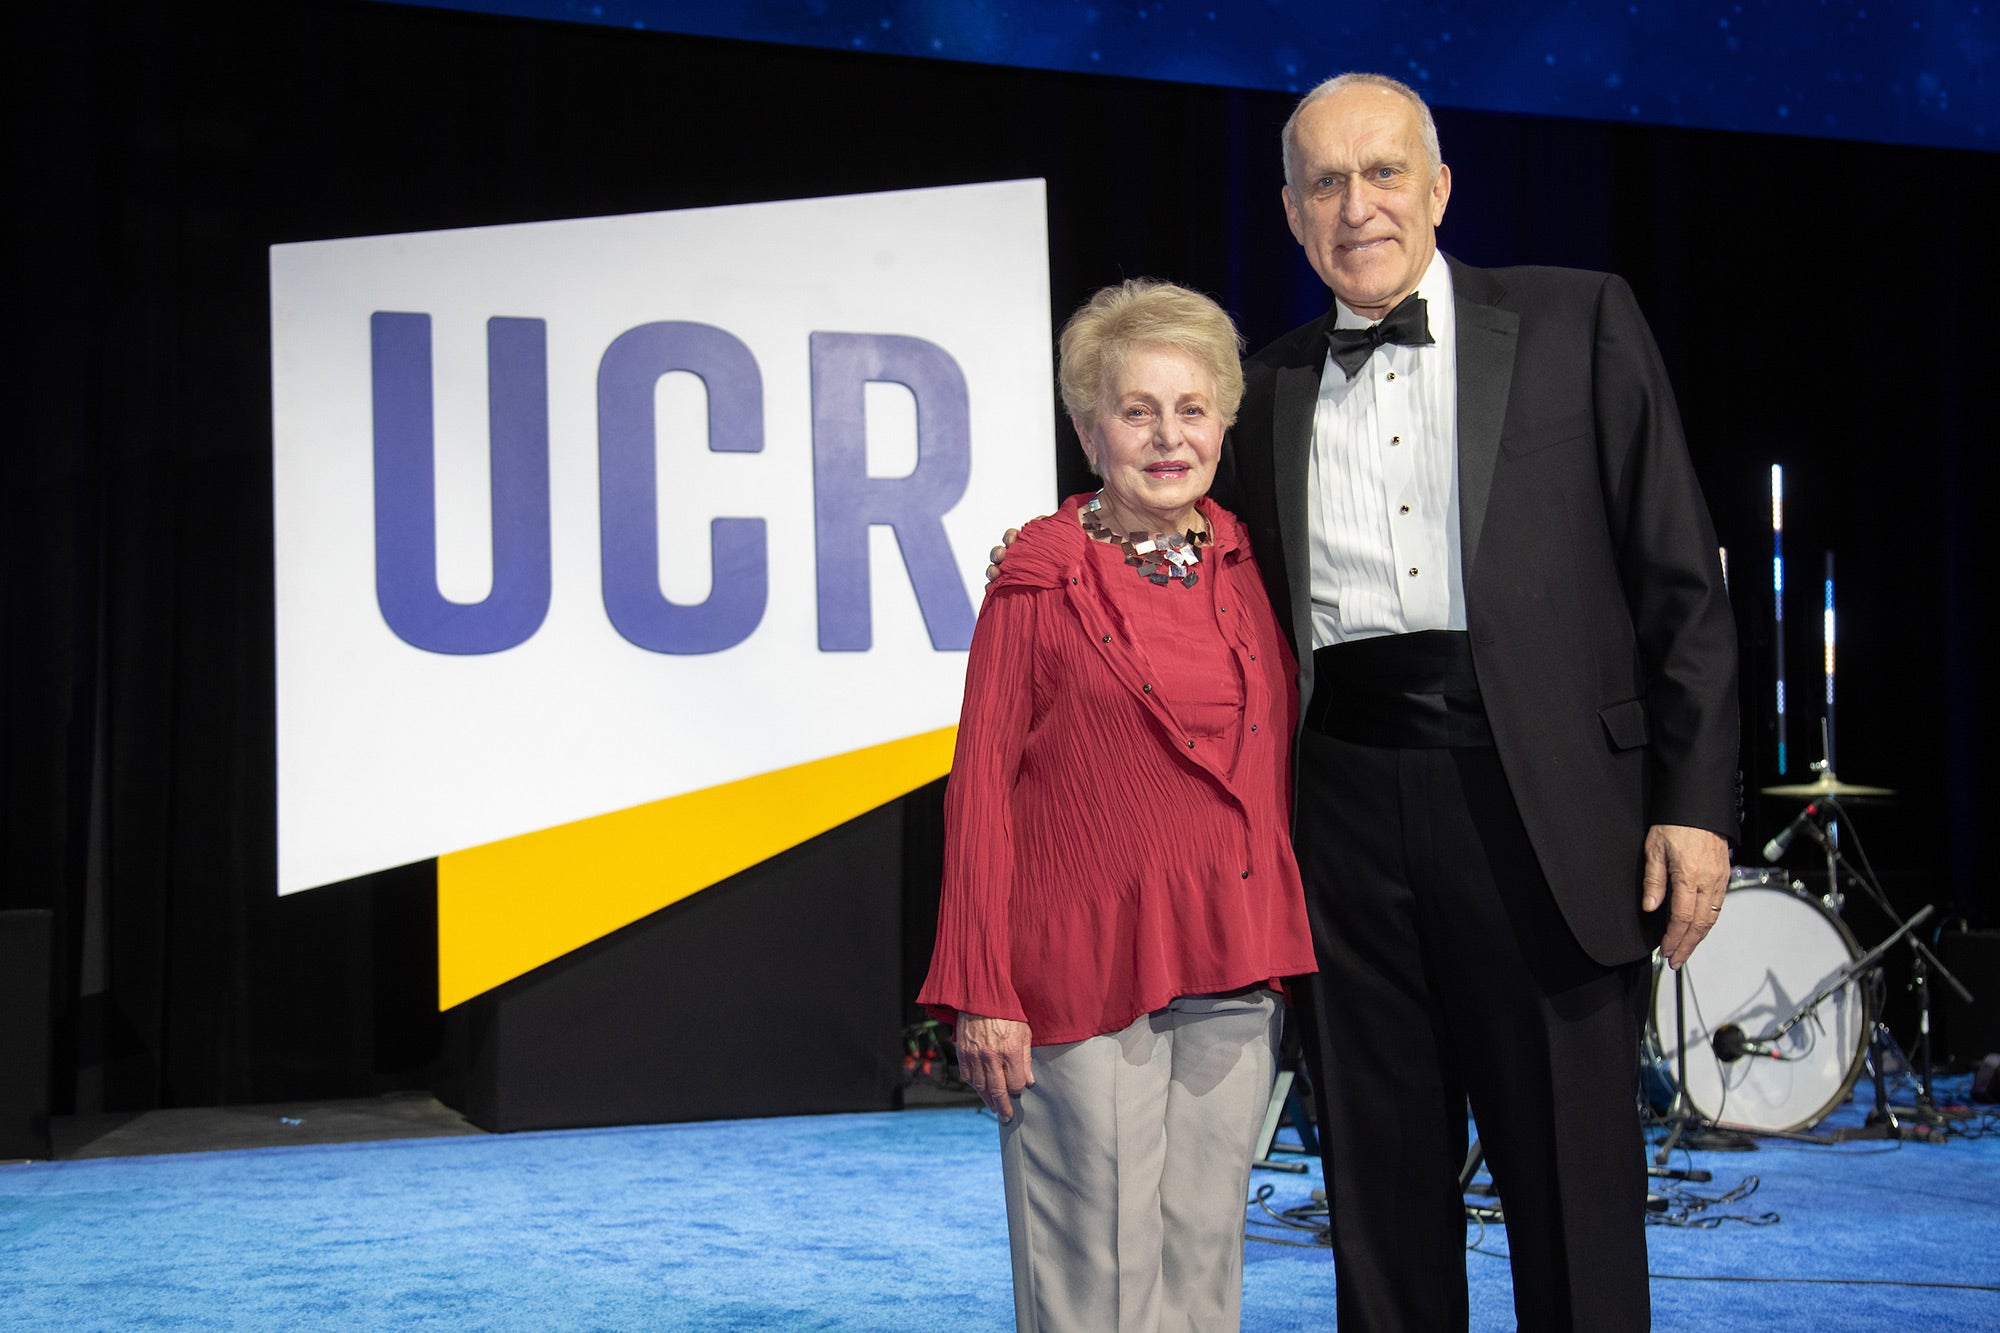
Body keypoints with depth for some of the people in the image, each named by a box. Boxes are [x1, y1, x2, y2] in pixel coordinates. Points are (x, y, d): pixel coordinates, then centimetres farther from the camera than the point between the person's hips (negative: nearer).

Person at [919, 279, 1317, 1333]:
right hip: (1087, 962, -4)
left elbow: (1276, 771, 15)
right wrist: (982, 991, -8)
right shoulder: (1038, 586, -4)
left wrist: (1287, 948, 10)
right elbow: (980, 789, -4)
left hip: (1233, 969, 5)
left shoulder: (1246, 573, 9)